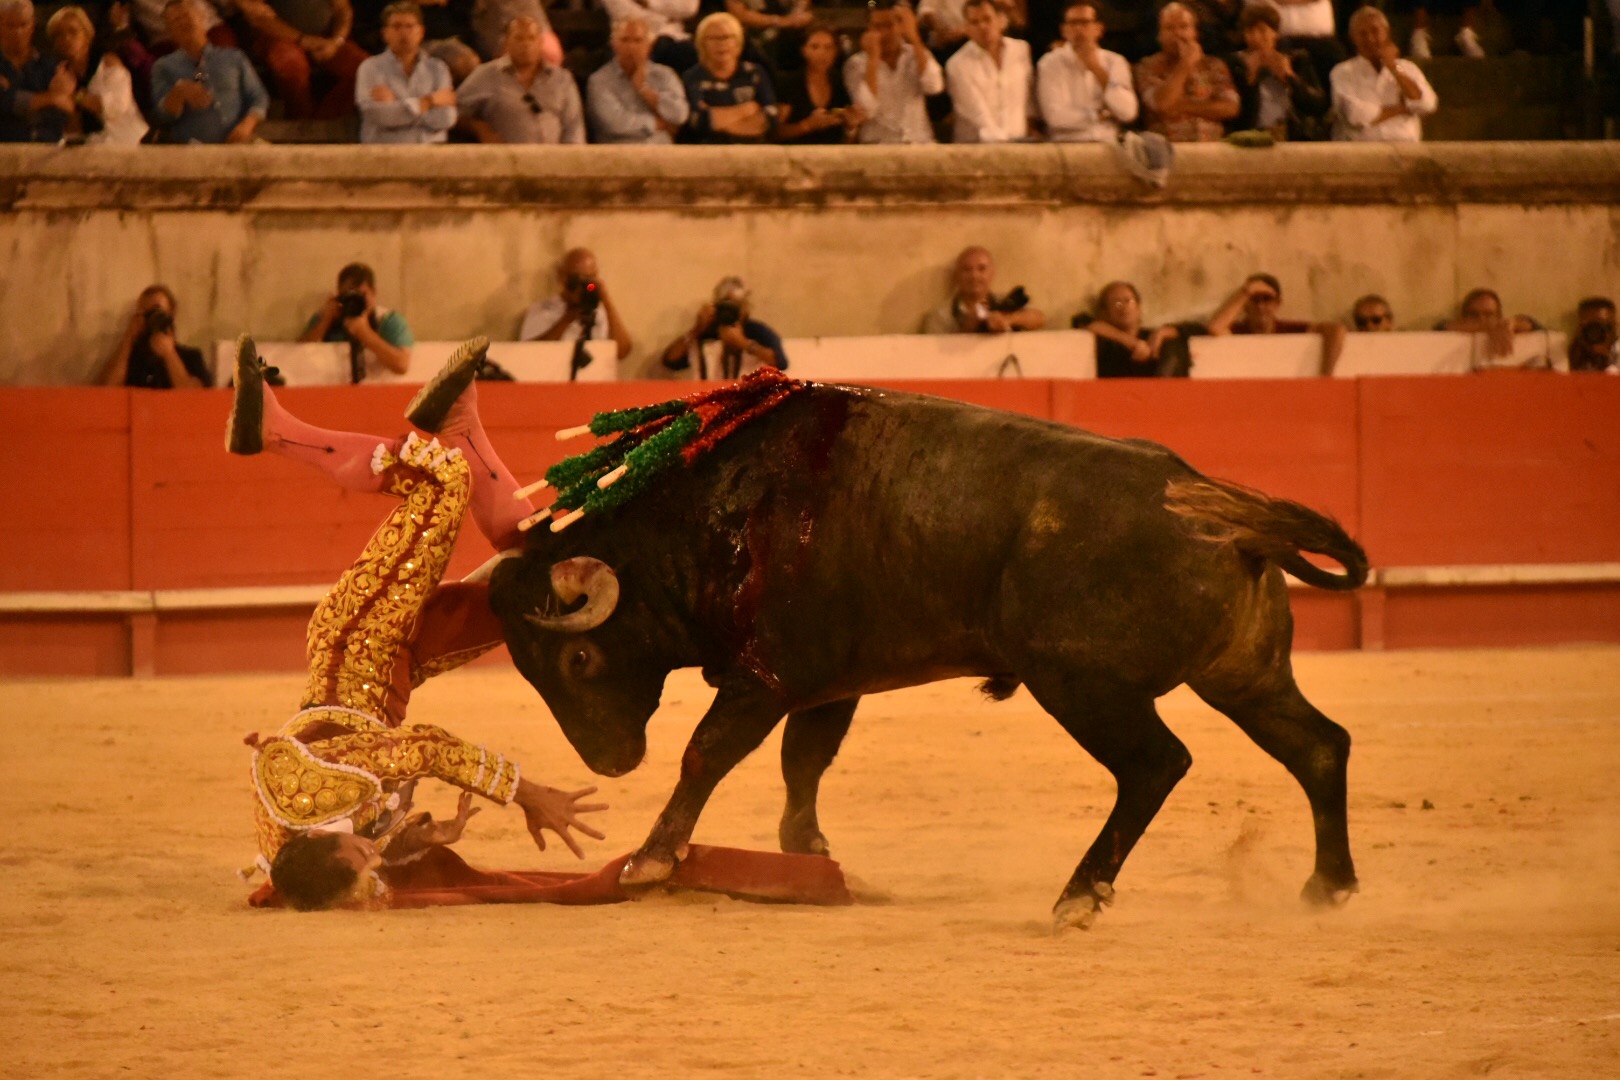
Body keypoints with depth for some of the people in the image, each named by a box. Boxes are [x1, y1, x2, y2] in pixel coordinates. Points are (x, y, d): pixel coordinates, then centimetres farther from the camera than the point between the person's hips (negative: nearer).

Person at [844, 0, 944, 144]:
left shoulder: (915, 55, 10)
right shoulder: (856, 64, 3)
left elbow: (934, 86, -11)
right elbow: (867, 110, -12)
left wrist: (914, 38, -11)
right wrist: (873, 57, -11)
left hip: (920, 143, 2)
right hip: (878, 146, -2)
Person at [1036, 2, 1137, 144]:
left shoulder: (1115, 62, 10)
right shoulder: (1050, 64, 1)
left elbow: (1128, 112, -4)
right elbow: (1055, 116, -12)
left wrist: (1096, 68, -6)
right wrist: (1100, 116, -2)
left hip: (1108, 144, 4)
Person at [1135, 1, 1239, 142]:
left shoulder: (1214, 66, 14)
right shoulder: (1148, 68, 8)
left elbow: (1230, 108, 2)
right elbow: (1162, 104, -10)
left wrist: (1184, 107, -4)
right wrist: (1185, 64, -2)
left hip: (1212, 146, 2)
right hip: (1167, 147, -2)